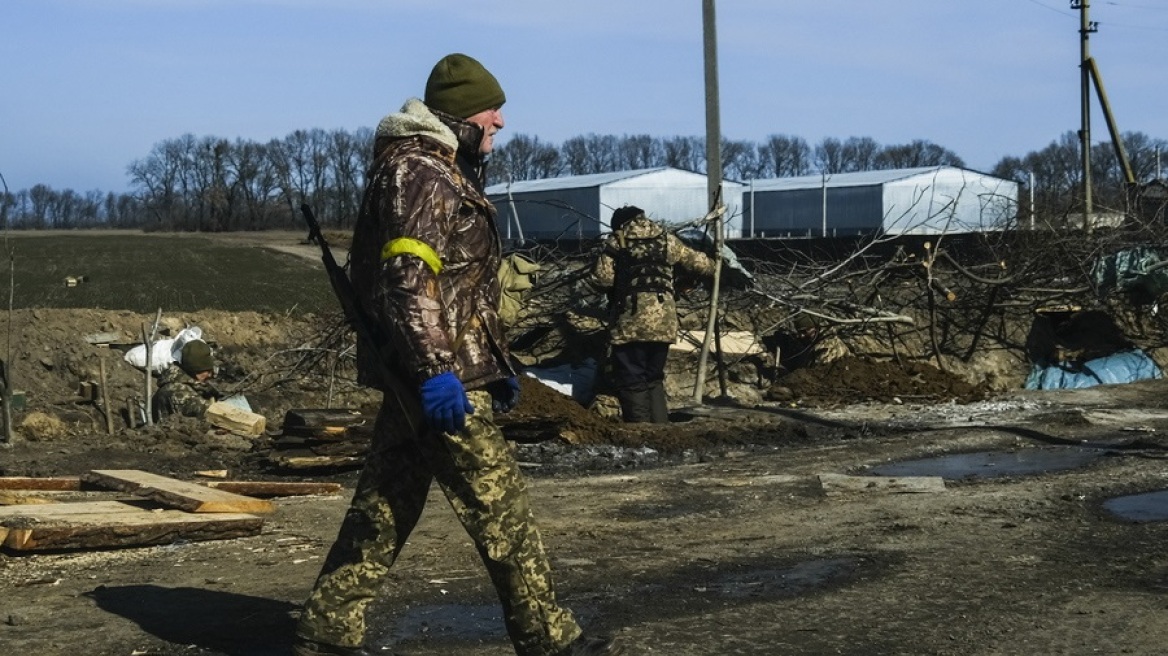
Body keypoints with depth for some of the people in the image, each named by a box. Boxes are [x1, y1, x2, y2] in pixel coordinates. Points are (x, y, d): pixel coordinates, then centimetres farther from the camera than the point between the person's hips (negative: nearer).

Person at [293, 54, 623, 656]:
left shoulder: (441, 172, 21)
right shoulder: (421, 173, -13)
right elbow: (408, 279, -23)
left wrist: (495, 364, 24)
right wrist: (435, 370, -27)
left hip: (411, 381, 10)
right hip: (441, 384, -10)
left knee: (382, 512, 13)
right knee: (501, 509, -3)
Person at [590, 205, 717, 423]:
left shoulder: (616, 241, 5)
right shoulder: (666, 239, 15)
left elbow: (601, 280, -4)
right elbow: (699, 263, 21)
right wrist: (711, 266, 44)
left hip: (630, 321, -4)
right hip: (663, 320, 4)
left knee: (632, 381, 2)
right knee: (654, 379, 18)